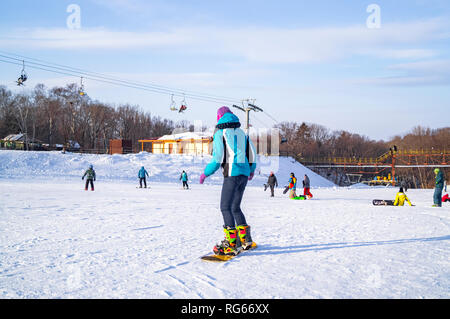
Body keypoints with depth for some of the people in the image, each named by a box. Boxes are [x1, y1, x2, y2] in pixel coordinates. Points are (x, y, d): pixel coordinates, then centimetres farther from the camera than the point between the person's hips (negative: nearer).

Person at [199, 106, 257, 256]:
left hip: (232, 174, -7)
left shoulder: (220, 133, -1)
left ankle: (231, 244, -14)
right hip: (244, 174, 7)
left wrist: (206, 173, 1)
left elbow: (218, 158, -10)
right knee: (235, 207, 17)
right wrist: (252, 170, 34)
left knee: (225, 207, -7)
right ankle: (245, 240, 20)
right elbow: (252, 154, 17)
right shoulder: (241, 132, 17)